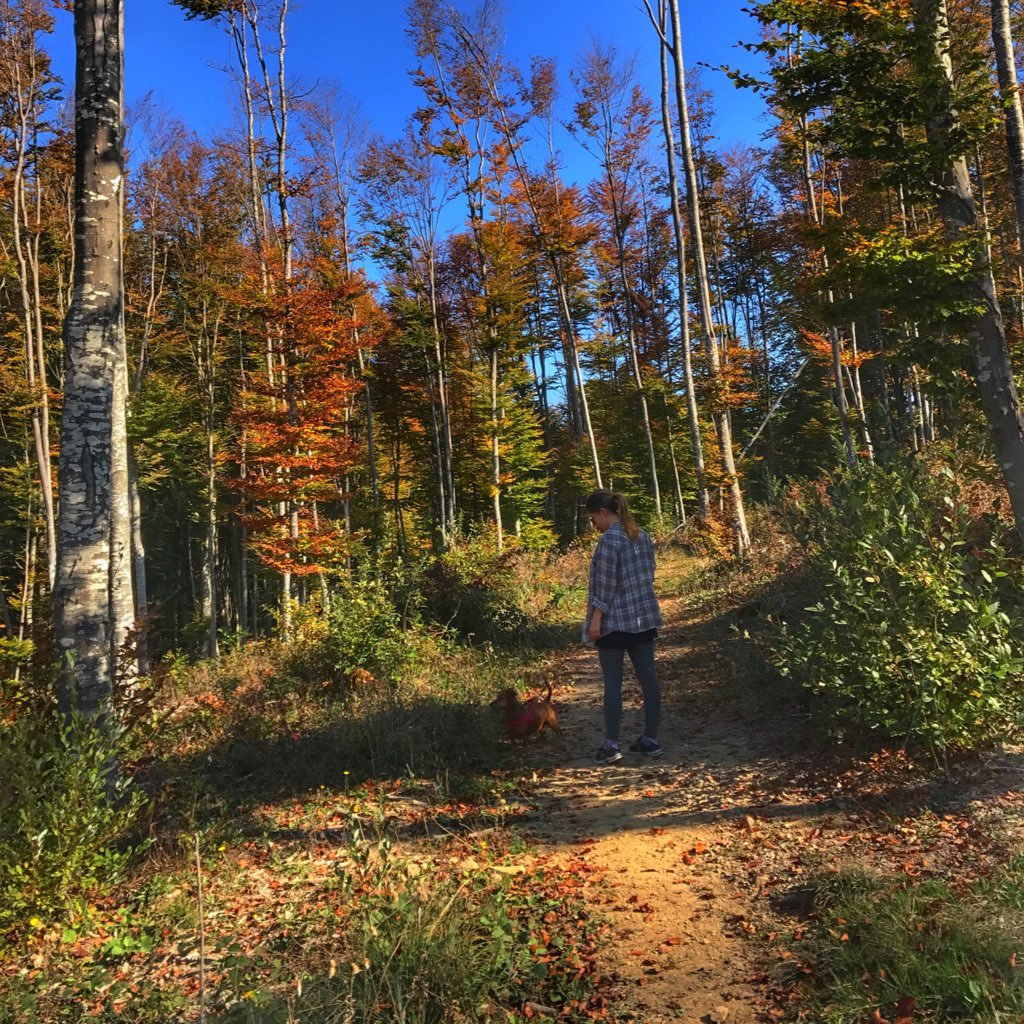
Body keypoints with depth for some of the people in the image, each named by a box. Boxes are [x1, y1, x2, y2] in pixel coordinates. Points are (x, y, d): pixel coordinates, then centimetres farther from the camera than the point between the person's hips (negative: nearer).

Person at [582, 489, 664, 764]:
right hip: (645, 617, 8)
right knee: (648, 678, 9)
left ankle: (611, 745, 3)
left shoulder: (609, 539, -15)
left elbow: (605, 583, -18)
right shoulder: (642, 535, 10)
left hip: (615, 620, -8)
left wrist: (596, 618, -14)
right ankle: (650, 740, 16)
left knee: (612, 683, -1)